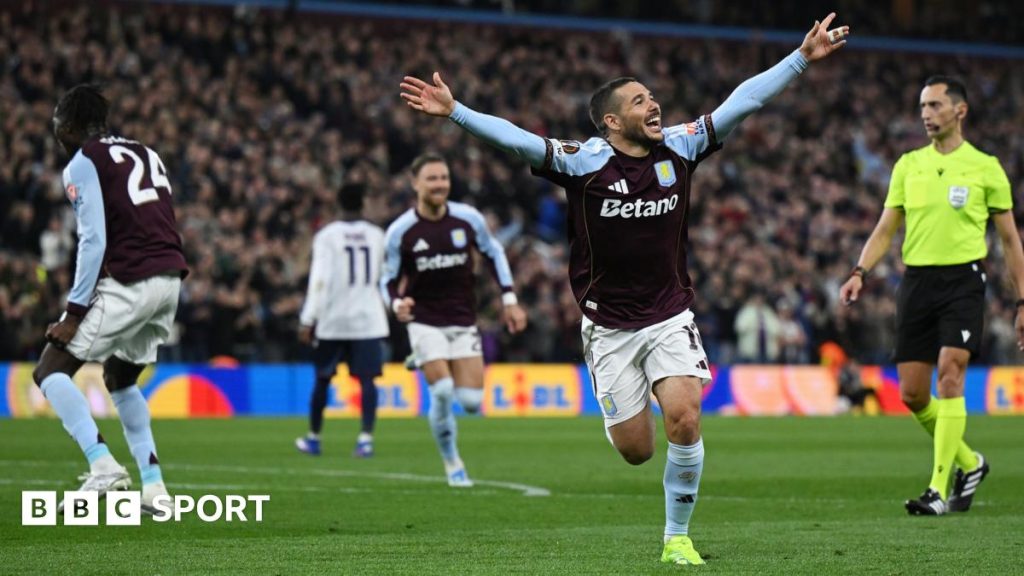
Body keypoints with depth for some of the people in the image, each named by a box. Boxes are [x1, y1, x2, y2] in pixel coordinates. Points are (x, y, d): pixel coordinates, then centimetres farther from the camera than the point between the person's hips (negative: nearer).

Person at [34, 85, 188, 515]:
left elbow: (94, 241, -12)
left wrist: (74, 313, -11)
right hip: (170, 278, 8)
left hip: (127, 284, -8)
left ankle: (102, 464, -16)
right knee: (120, 379, 26)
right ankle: (153, 487, 18)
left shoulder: (83, 164, -2)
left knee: (50, 372, 0)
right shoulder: (145, 155, 21)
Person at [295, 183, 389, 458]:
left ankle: (313, 438, 24)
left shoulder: (327, 236, -5)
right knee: (367, 379, -2)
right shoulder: (377, 235, 5)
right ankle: (366, 436, -17)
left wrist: (307, 320, -12)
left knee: (322, 379, 12)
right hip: (368, 319, 1)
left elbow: (319, 280, -13)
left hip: (332, 320, -1)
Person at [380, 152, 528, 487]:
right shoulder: (400, 231, -9)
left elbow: (494, 253, 12)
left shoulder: (468, 219, -4)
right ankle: (452, 465, 5)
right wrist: (397, 302, -21)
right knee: (442, 391, -17)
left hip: (463, 321, 3)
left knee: (471, 401, -5)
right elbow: (389, 278, 1)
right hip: (425, 322, -2)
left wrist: (509, 300, 7)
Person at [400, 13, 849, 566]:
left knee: (685, 420, -18)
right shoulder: (583, 161, -10)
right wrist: (454, 111, -31)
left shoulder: (678, 147, -1)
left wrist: (803, 57, 1)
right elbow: (515, 138, -19)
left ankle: (677, 538, -1)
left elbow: (742, 101, 2)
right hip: (609, 327, -2)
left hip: (670, 317, 2)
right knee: (636, 450, 1)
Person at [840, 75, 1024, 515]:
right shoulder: (908, 165, 11)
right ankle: (969, 463, 24)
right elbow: (885, 230, 12)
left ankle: (939, 489, -14)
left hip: (963, 278, -4)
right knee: (912, 393, 1)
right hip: (917, 279, 4)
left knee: (949, 374, -17)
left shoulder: (985, 167, 2)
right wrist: (860, 273, -6)